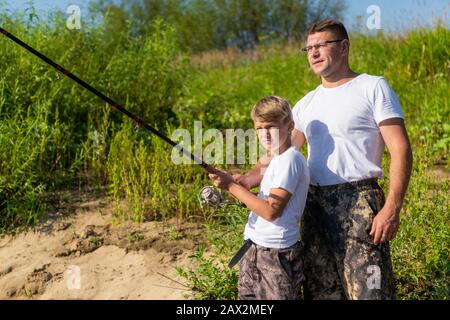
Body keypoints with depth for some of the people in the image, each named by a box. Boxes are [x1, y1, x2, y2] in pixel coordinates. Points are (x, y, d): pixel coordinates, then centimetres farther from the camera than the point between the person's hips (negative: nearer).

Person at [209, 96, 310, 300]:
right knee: (246, 296, 13)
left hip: (276, 253, -9)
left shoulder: (290, 159, -15)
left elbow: (271, 211, -21)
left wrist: (232, 186, -17)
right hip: (254, 249, 9)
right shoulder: (277, 159, 14)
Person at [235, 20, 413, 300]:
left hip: (359, 203, -6)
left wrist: (392, 208, -20)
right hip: (315, 205, 6)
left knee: (369, 292, -9)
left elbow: (400, 149, -9)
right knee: (320, 290, 11)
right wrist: (245, 180, -5)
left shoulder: (373, 87, -2)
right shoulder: (306, 104, 16)